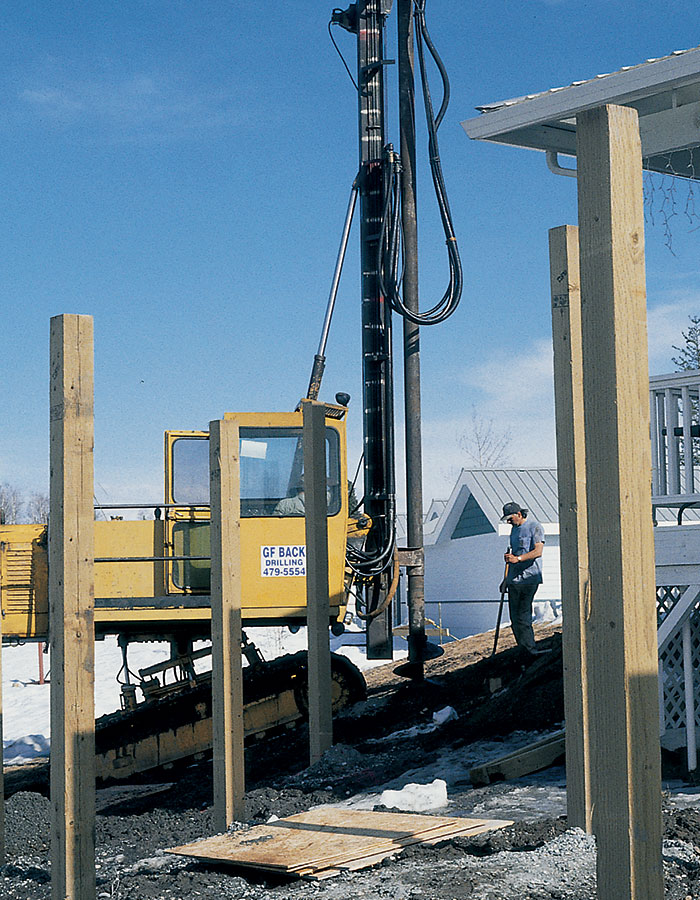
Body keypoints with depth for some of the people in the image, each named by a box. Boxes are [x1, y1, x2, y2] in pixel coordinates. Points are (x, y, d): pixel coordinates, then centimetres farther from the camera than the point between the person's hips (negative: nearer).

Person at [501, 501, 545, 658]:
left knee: (523, 615, -11)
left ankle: (529, 649, -6)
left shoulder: (535, 527, -6)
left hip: (529, 578, -8)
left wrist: (517, 558, -25)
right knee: (515, 616, 4)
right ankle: (524, 650, 10)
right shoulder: (514, 528, 20)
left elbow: (538, 551, -16)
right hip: (514, 579, 8)